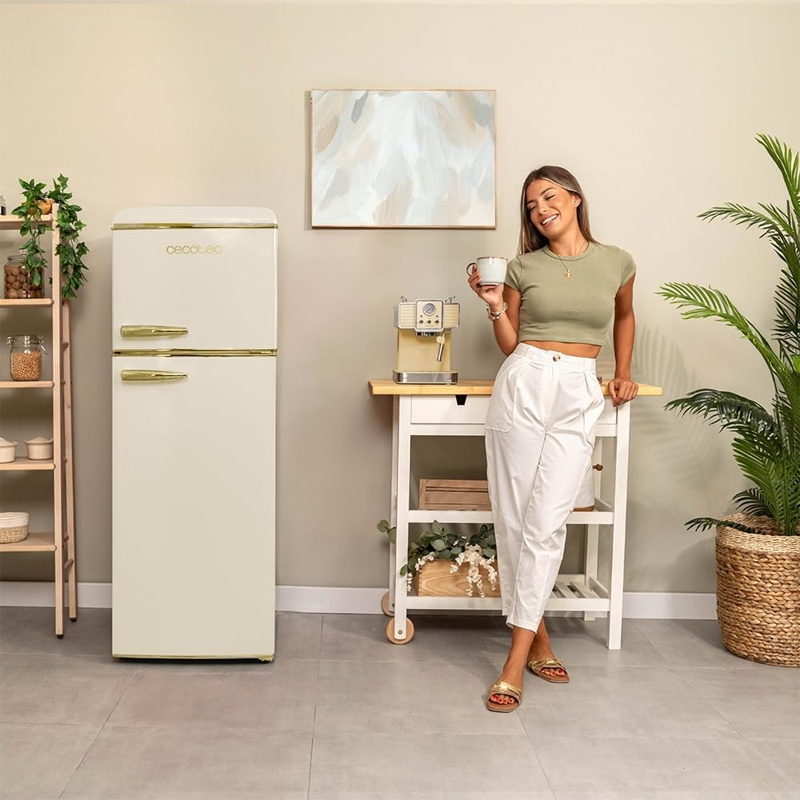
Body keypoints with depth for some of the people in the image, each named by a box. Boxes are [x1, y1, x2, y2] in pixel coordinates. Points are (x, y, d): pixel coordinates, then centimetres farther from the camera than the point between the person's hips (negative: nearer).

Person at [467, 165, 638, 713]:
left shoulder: (617, 263, 8)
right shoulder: (524, 267, 7)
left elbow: (625, 317, 27)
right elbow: (510, 345, 9)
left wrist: (623, 373, 21)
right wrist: (496, 308, -7)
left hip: (579, 398, -1)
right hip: (523, 386, 1)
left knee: (546, 521, -8)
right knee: (513, 518, 0)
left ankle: (518, 658, -2)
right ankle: (538, 637, 16)